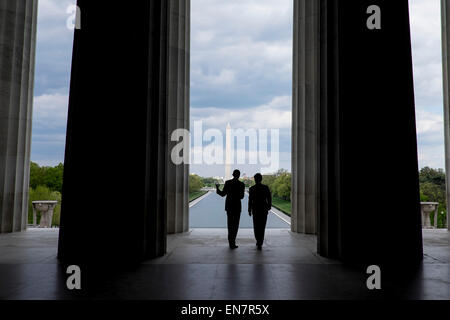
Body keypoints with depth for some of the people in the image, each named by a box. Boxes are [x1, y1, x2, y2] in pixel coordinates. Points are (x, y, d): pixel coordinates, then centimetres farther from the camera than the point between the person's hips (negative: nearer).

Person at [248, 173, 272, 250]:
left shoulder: (252, 189, -6)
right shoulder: (266, 187, -4)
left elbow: (250, 200, -6)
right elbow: (269, 198, -1)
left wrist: (249, 210, 4)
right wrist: (269, 207, 15)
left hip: (255, 209, 0)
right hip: (264, 209, 0)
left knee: (256, 226, 15)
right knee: (262, 227, 2)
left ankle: (258, 242, 20)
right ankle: (260, 243, -5)